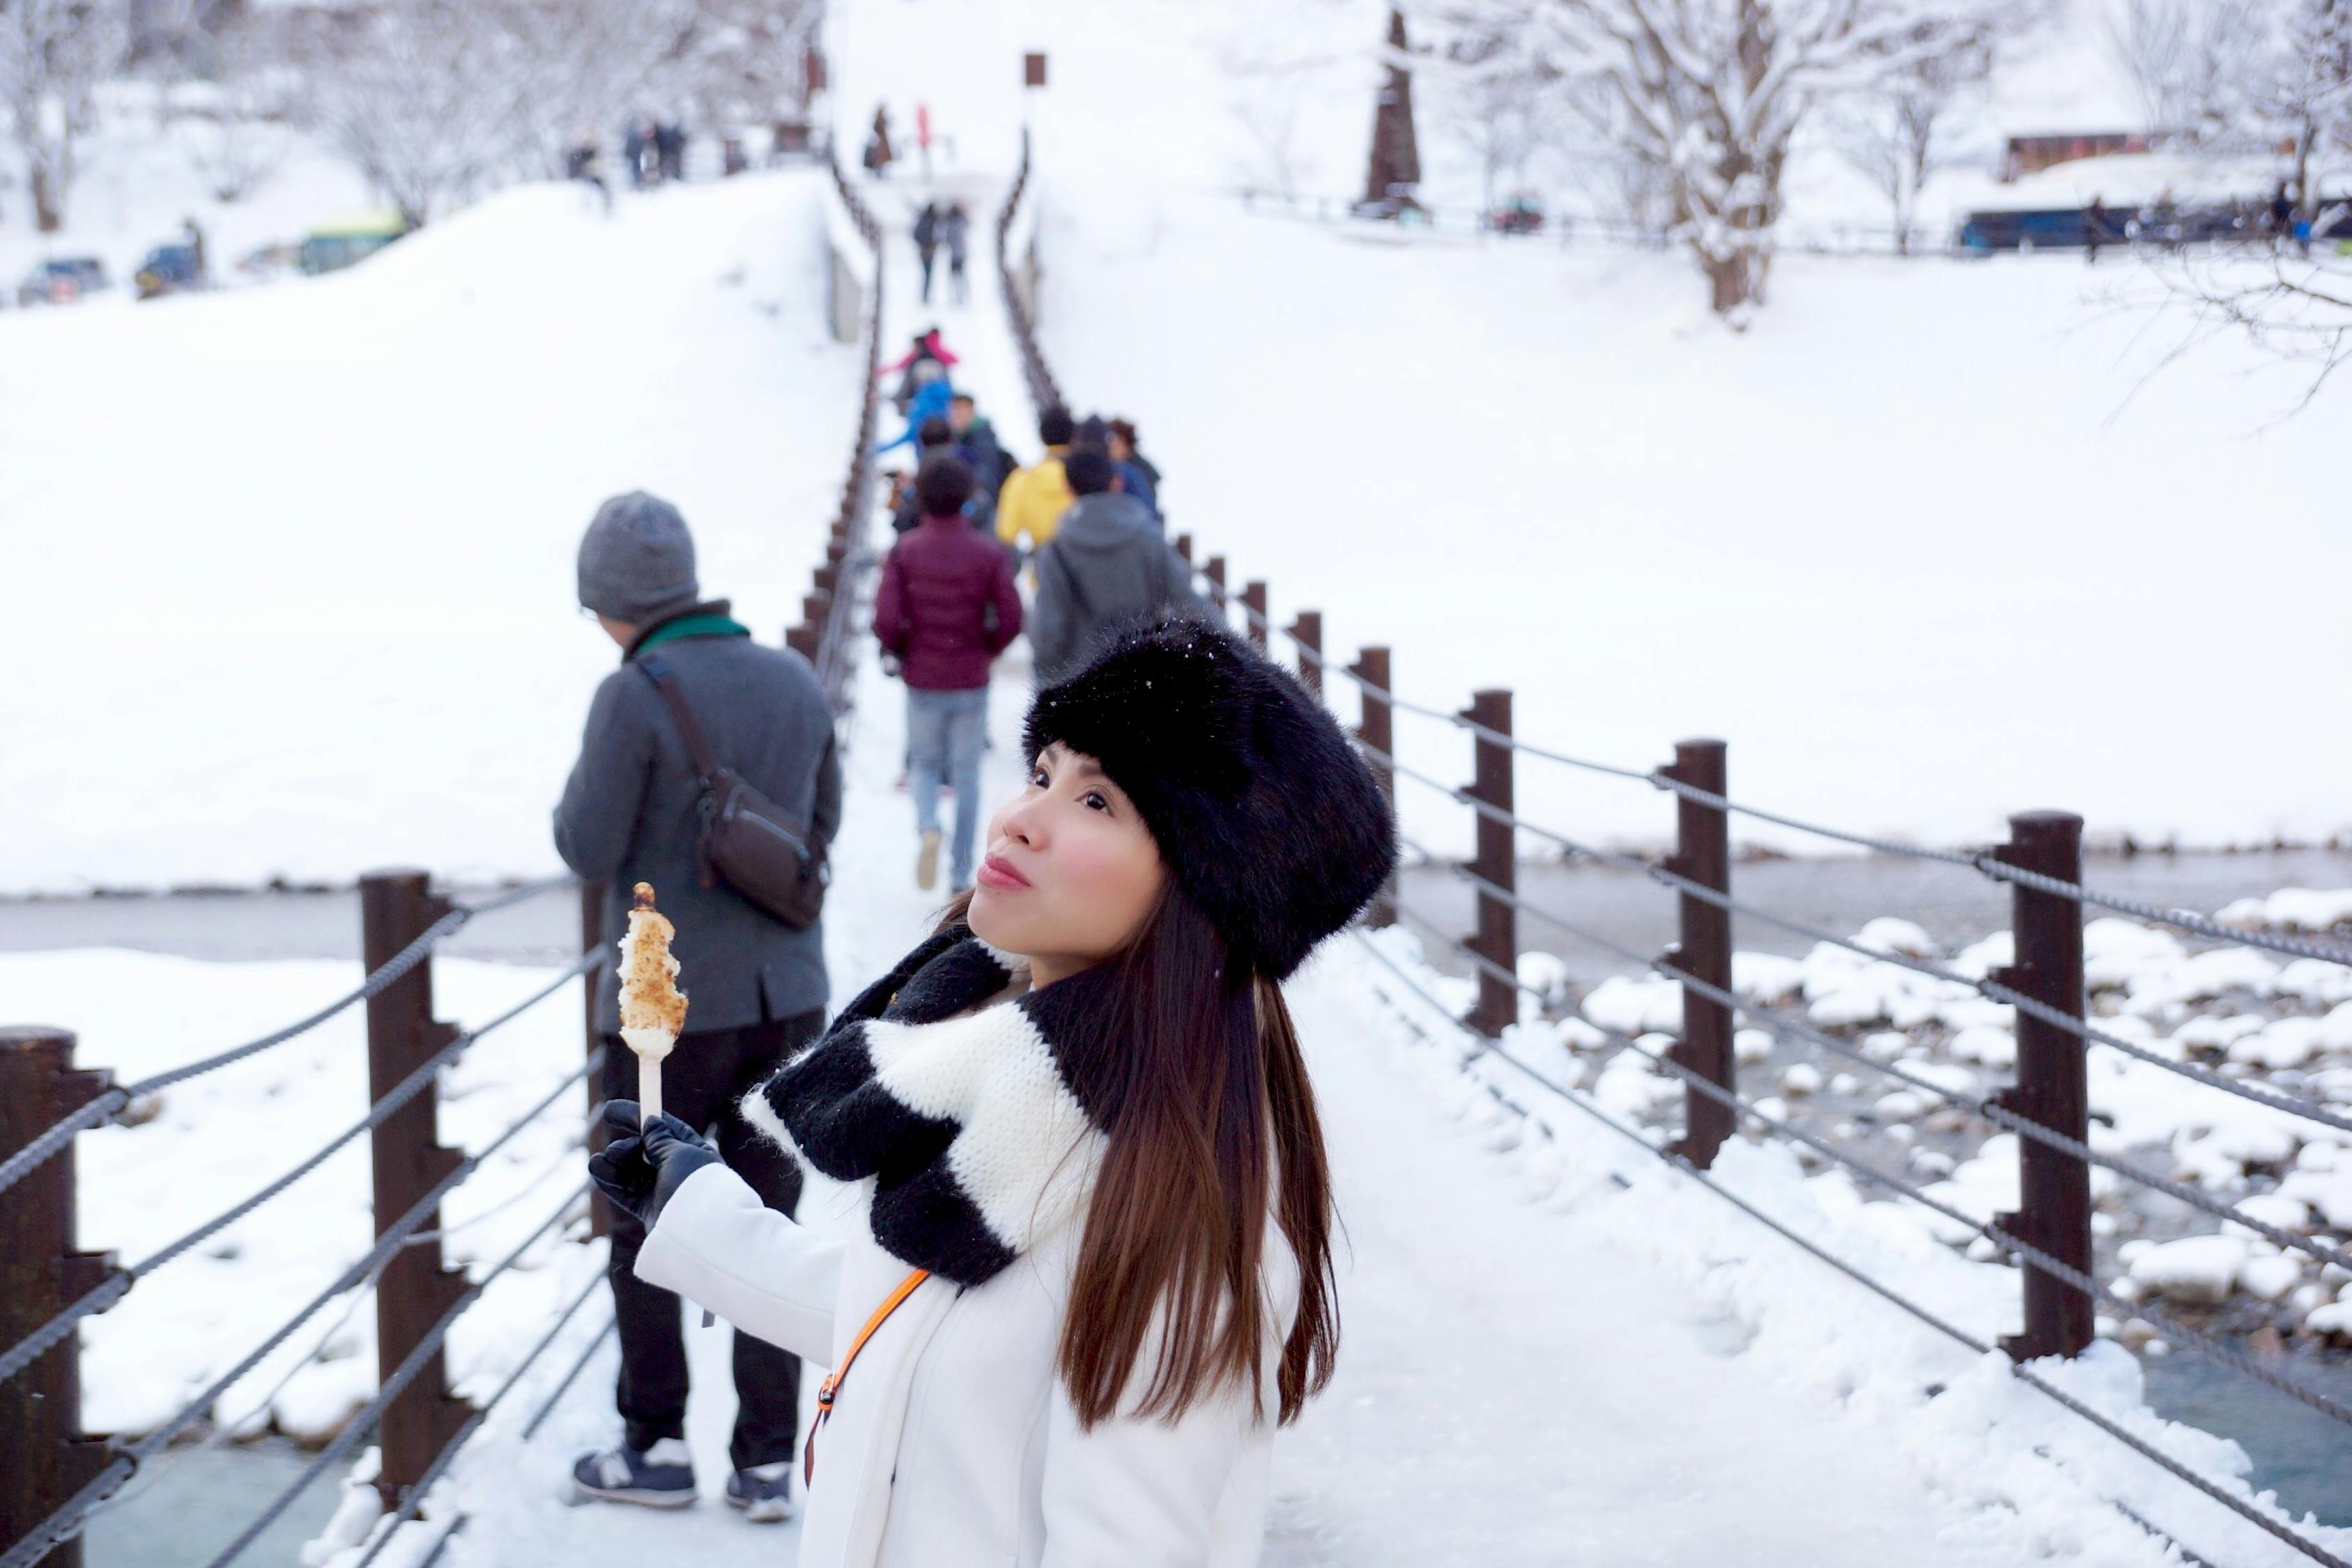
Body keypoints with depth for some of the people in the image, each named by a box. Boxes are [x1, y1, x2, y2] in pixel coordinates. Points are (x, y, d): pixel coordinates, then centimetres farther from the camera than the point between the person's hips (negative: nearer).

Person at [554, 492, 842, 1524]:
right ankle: (768, 1460, 10)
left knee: (646, 1226, 11)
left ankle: (656, 1447, 18)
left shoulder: (636, 697, -16)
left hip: (671, 1009, -5)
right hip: (787, 996, 5)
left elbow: (589, 850, -12)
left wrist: (581, 788, 7)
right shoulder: (795, 682, 3)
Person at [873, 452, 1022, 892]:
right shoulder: (988, 553, -8)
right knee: (967, 775, 11)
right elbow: (1011, 619, -12)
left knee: (924, 764, 17)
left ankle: (927, 827, -13)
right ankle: (961, 873, 12)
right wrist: (987, 649, 7)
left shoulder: (905, 551, -8)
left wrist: (901, 651, 5)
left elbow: (886, 620, -15)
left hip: (922, 679, 0)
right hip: (972, 682, 0)